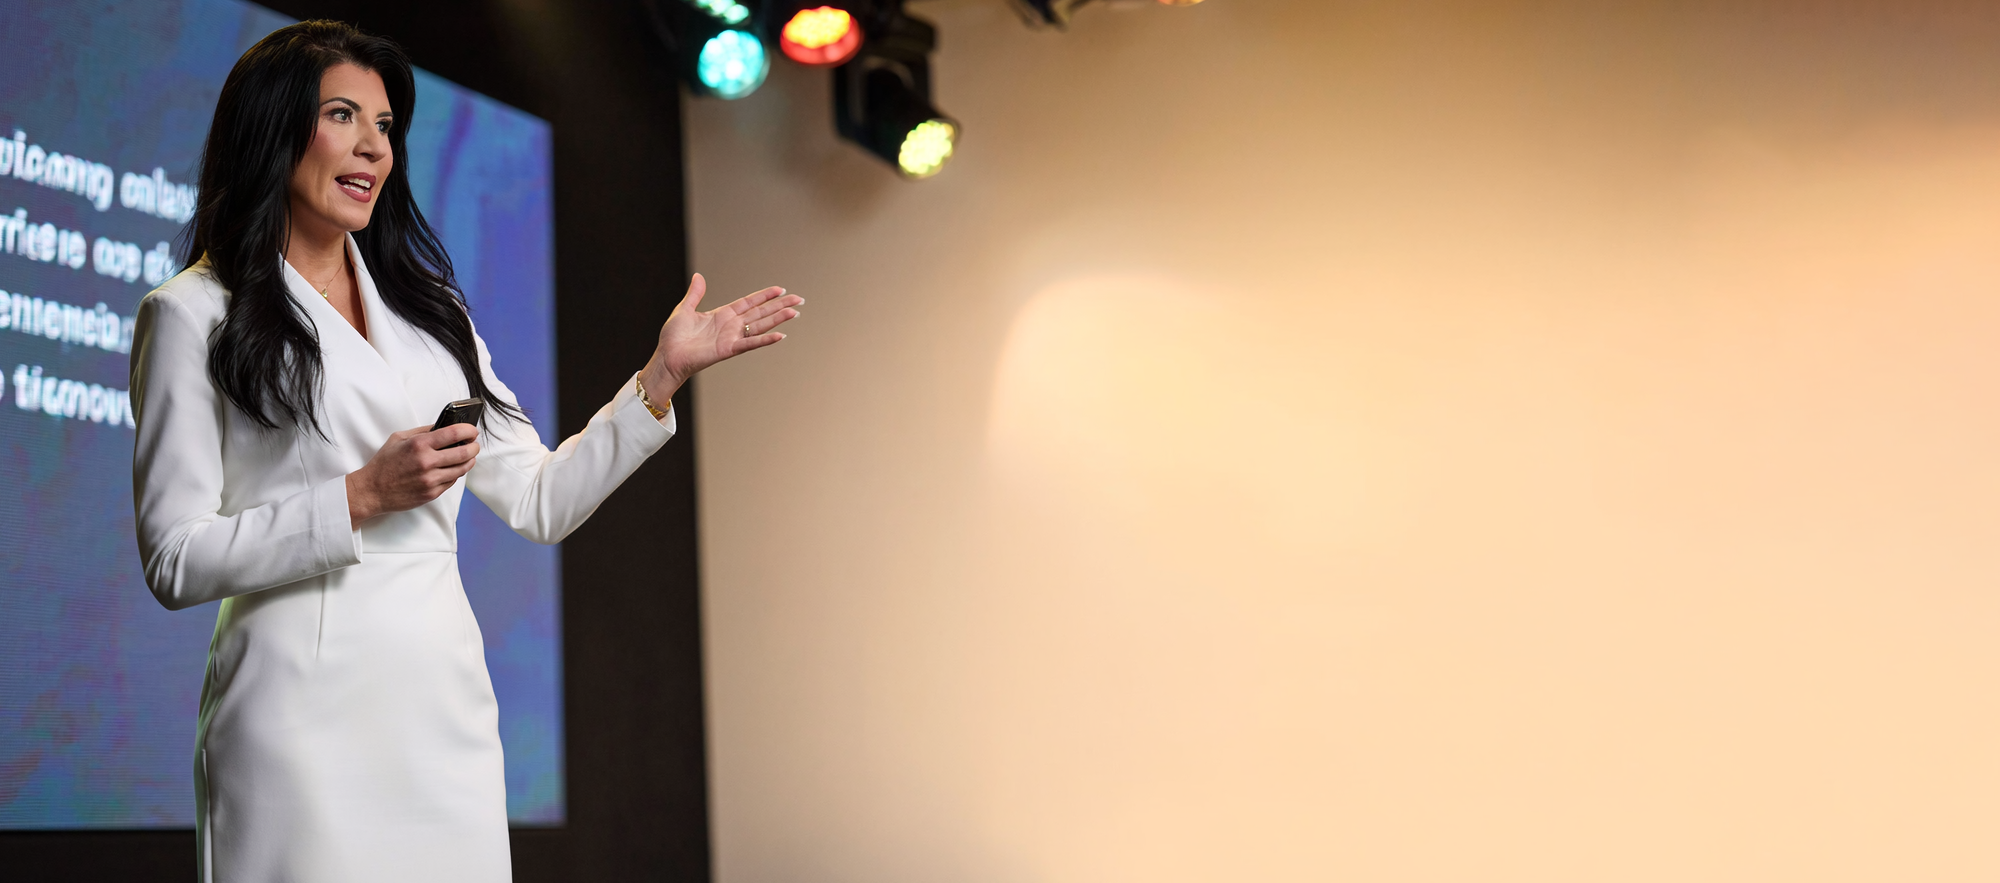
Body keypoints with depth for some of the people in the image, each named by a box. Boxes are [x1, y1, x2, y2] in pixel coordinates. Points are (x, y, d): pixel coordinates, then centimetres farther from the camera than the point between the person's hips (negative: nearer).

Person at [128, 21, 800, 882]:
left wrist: (664, 373, 8)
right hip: (305, 710, -5)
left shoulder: (428, 310, 18)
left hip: (447, 710, 5)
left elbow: (540, 499, 14)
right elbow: (175, 560, -6)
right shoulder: (193, 315, 1)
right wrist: (361, 498, -13)